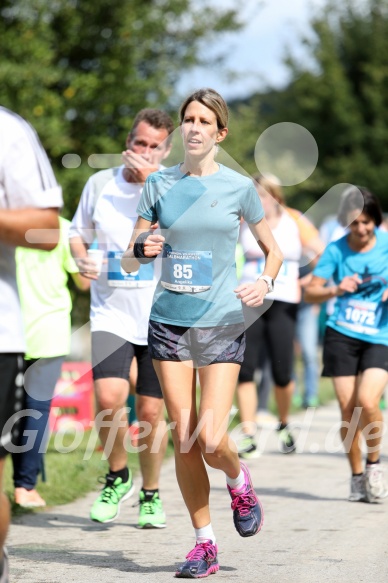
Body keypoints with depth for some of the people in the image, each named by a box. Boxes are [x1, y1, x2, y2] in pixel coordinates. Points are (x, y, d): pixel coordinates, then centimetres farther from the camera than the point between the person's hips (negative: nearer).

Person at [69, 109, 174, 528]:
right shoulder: (100, 183, 6)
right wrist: (80, 258, -2)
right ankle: (117, 476, 7)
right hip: (111, 314, 1)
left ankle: (151, 493, 27)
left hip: (161, 317, -1)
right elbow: (78, 233, 19)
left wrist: (152, 181, -25)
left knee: (151, 411, 5)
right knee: (109, 398, -19)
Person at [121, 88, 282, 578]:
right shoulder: (159, 185, 5)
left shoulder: (238, 186, 1)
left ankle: (240, 484, 22)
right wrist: (141, 250, -15)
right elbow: (129, 262, 8)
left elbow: (272, 250, 11)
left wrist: (264, 281, -10)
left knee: (211, 441, -13)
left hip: (221, 323, -2)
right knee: (183, 441, 0)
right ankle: (204, 543, 14)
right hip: (168, 321, 2)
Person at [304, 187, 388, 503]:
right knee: (348, 408, -2)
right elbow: (310, 292, 2)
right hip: (341, 335, 1)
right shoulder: (336, 250, 1)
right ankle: (357, 475, 15)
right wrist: (336, 290, -17)